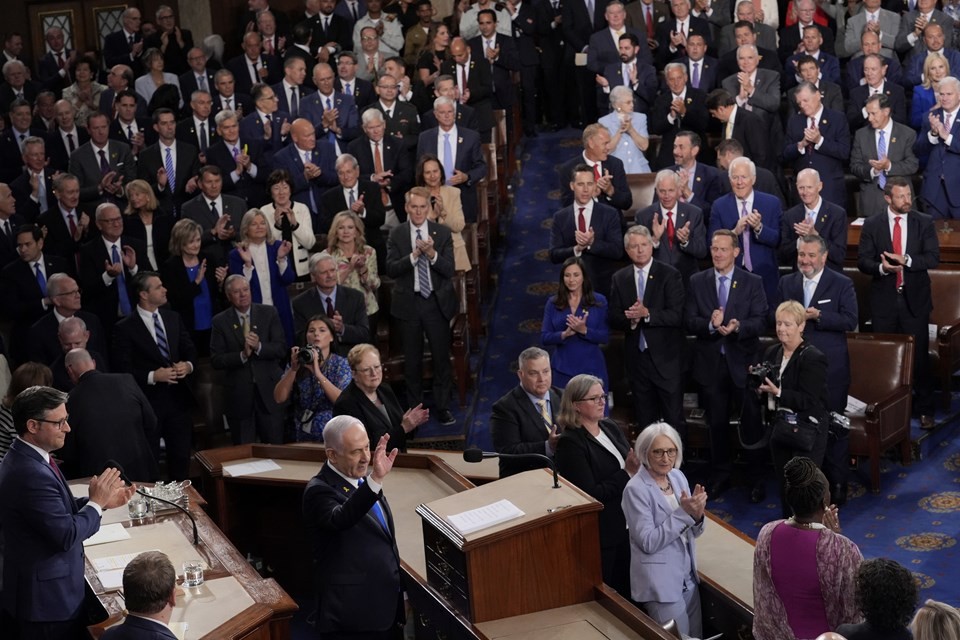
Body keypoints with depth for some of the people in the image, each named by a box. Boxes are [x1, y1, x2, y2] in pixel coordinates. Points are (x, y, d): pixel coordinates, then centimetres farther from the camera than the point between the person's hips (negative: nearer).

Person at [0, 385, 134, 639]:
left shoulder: (26, 457, 4)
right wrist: (96, 503, -12)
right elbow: (67, 535, -26)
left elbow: (60, 509, 11)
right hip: (47, 598, -10)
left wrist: (102, 501, -1)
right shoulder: (30, 473, -28)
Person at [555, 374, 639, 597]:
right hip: (602, 536, -7)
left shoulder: (611, 428, 7)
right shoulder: (570, 443, -15)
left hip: (626, 526, 7)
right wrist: (627, 474, -19)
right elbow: (590, 494, -20)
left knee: (628, 593, 15)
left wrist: (637, 467, -10)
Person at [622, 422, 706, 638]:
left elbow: (692, 532, 9)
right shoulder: (636, 489, -16)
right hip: (660, 581, -7)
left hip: (687, 575, 7)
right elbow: (648, 542, -20)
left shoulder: (678, 476, 4)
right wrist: (683, 513, -24)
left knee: (696, 636, 15)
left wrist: (696, 514, -14)